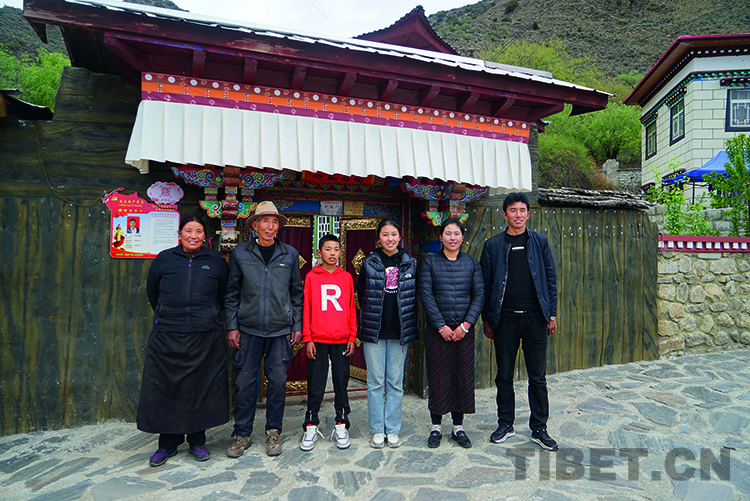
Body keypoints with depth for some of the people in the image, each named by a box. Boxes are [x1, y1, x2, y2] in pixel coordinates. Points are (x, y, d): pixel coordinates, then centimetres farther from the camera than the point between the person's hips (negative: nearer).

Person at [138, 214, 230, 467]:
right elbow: (152, 293, 18)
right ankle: (168, 443, 23)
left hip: (206, 338, 0)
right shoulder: (164, 259, 6)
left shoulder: (216, 261, 5)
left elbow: (225, 296, 16)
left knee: (201, 389, 6)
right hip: (167, 336, 1)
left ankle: (197, 441, 23)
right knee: (166, 388, 5)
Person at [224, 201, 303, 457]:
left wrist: (297, 325, 5)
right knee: (245, 381, 4)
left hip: (280, 330, 1)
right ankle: (241, 434, 21)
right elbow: (232, 292, 6)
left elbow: (297, 292, 9)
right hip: (248, 329, 0)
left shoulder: (290, 254, 5)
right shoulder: (240, 253, 3)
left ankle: (273, 432, 22)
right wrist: (232, 326, 1)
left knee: (278, 381, 5)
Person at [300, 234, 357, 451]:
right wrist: (307, 339, -4)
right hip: (318, 340, -1)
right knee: (315, 385, 4)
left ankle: (341, 425, 21)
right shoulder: (311, 276, 2)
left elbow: (351, 309, 9)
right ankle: (311, 427, 19)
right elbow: (306, 309, 1)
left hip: (341, 340, 2)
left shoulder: (346, 277, 7)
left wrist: (352, 336, 4)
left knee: (341, 383, 8)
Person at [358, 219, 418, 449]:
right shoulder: (369, 263, 2)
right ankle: (377, 430, 18)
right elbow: (361, 294, 8)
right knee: (376, 382, 5)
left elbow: (415, 296, 10)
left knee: (396, 382, 7)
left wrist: (410, 324, 6)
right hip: (374, 332, -1)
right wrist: (370, 320, 6)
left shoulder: (410, 263, 5)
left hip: (399, 332, 1)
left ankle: (392, 429, 19)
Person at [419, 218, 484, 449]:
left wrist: (466, 325, -9)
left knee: (463, 376, 6)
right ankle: (436, 427, 18)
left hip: (464, 330, 2)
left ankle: (458, 427, 22)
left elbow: (479, 296, 1)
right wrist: (441, 326, -11)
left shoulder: (472, 263, 6)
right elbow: (426, 295, -5)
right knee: (438, 378, 3)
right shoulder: (429, 262, 1)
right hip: (437, 330, -2)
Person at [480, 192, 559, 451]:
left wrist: (552, 313, 2)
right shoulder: (493, 245, 3)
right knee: (504, 375, 9)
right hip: (505, 318, 0)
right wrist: (486, 319, 2)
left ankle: (539, 429, 21)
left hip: (535, 316, 1)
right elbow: (486, 284, 4)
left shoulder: (539, 241, 7)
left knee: (538, 376, 7)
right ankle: (505, 424, 25)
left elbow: (550, 279, 8)